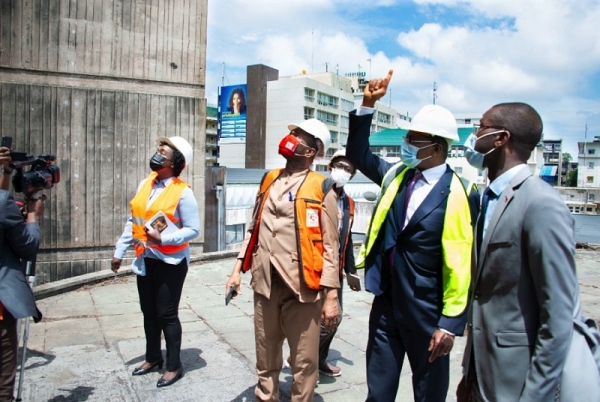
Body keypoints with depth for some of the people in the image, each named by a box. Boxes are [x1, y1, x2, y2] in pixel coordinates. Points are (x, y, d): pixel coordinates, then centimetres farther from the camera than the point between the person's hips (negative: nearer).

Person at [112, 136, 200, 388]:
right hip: (145, 259, 7)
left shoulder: (183, 192, -15)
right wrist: (119, 251, 13)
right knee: (149, 312, 18)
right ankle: (153, 357, 37)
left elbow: (193, 230, -16)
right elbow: (132, 221, 11)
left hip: (170, 261, -7)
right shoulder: (145, 184, 5)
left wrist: (162, 238, -26)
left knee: (167, 314, 2)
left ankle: (174, 366, 19)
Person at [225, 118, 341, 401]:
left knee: (304, 362, 6)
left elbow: (330, 246, -7)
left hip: (302, 287, -5)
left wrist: (331, 296, -10)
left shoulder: (321, 189, -5)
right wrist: (238, 270, 13)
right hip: (265, 283, 5)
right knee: (265, 359, 18)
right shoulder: (269, 180, 12)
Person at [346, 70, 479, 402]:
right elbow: (358, 154, 11)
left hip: (426, 309, -5)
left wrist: (450, 323, -15)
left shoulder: (459, 194, -16)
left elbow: (461, 264, -16)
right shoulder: (397, 175, 2)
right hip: (386, 301, 5)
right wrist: (367, 105, -1)